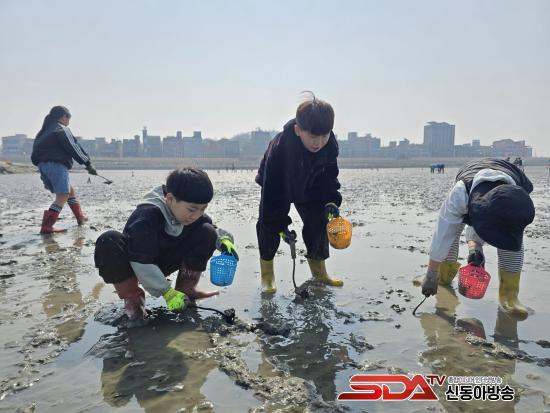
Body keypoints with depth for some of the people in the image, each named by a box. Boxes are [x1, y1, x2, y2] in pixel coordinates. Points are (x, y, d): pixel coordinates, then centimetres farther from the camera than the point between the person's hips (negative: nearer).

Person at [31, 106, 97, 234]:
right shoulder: (62, 129, -2)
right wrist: (88, 163, -4)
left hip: (43, 166, 9)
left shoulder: (43, 132, 23)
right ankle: (47, 226, -23)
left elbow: (34, 155, 20)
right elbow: (74, 147, -9)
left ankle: (80, 218, 30)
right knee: (63, 196, -13)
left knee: (70, 190, 22)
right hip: (56, 165, -9)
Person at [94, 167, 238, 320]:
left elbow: (215, 230, 2)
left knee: (206, 233, -12)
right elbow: (141, 261, -36)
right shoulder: (146, 216, -35)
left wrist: (224, 239, -22)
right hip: (137, 267, -5)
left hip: (163, 264, 5)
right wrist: (166, 291, -35)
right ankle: (132, 297, -17)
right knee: (109, 242, -37)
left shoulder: (193, 215, -14)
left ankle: (185, 289, -4)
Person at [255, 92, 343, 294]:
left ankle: (318, 270, 17)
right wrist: (280, 224, -33)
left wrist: (331, 201, -25)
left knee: (318, 222, 1)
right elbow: (272, 191, -36)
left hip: (310, 189, 4)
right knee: (269, 224, -13)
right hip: (276, 187, -4)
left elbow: (329, 176, -10)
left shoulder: (329, 144, -28)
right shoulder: (279, 148, -42)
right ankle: (267, 274, 4)